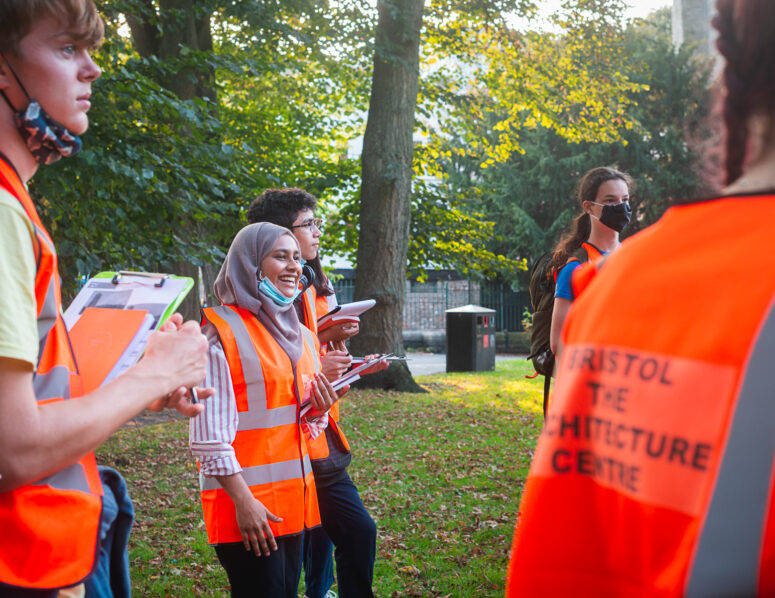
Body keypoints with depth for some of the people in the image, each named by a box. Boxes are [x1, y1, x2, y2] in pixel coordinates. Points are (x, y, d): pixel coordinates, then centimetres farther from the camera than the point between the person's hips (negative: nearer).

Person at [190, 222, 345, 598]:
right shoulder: (221, 331, -9)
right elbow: (209, 430, -14)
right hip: (247, 501, -7)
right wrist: (241, 500, -19)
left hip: (294, 496, 7)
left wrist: (317, 411, -2)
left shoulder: (300, 336, 14)